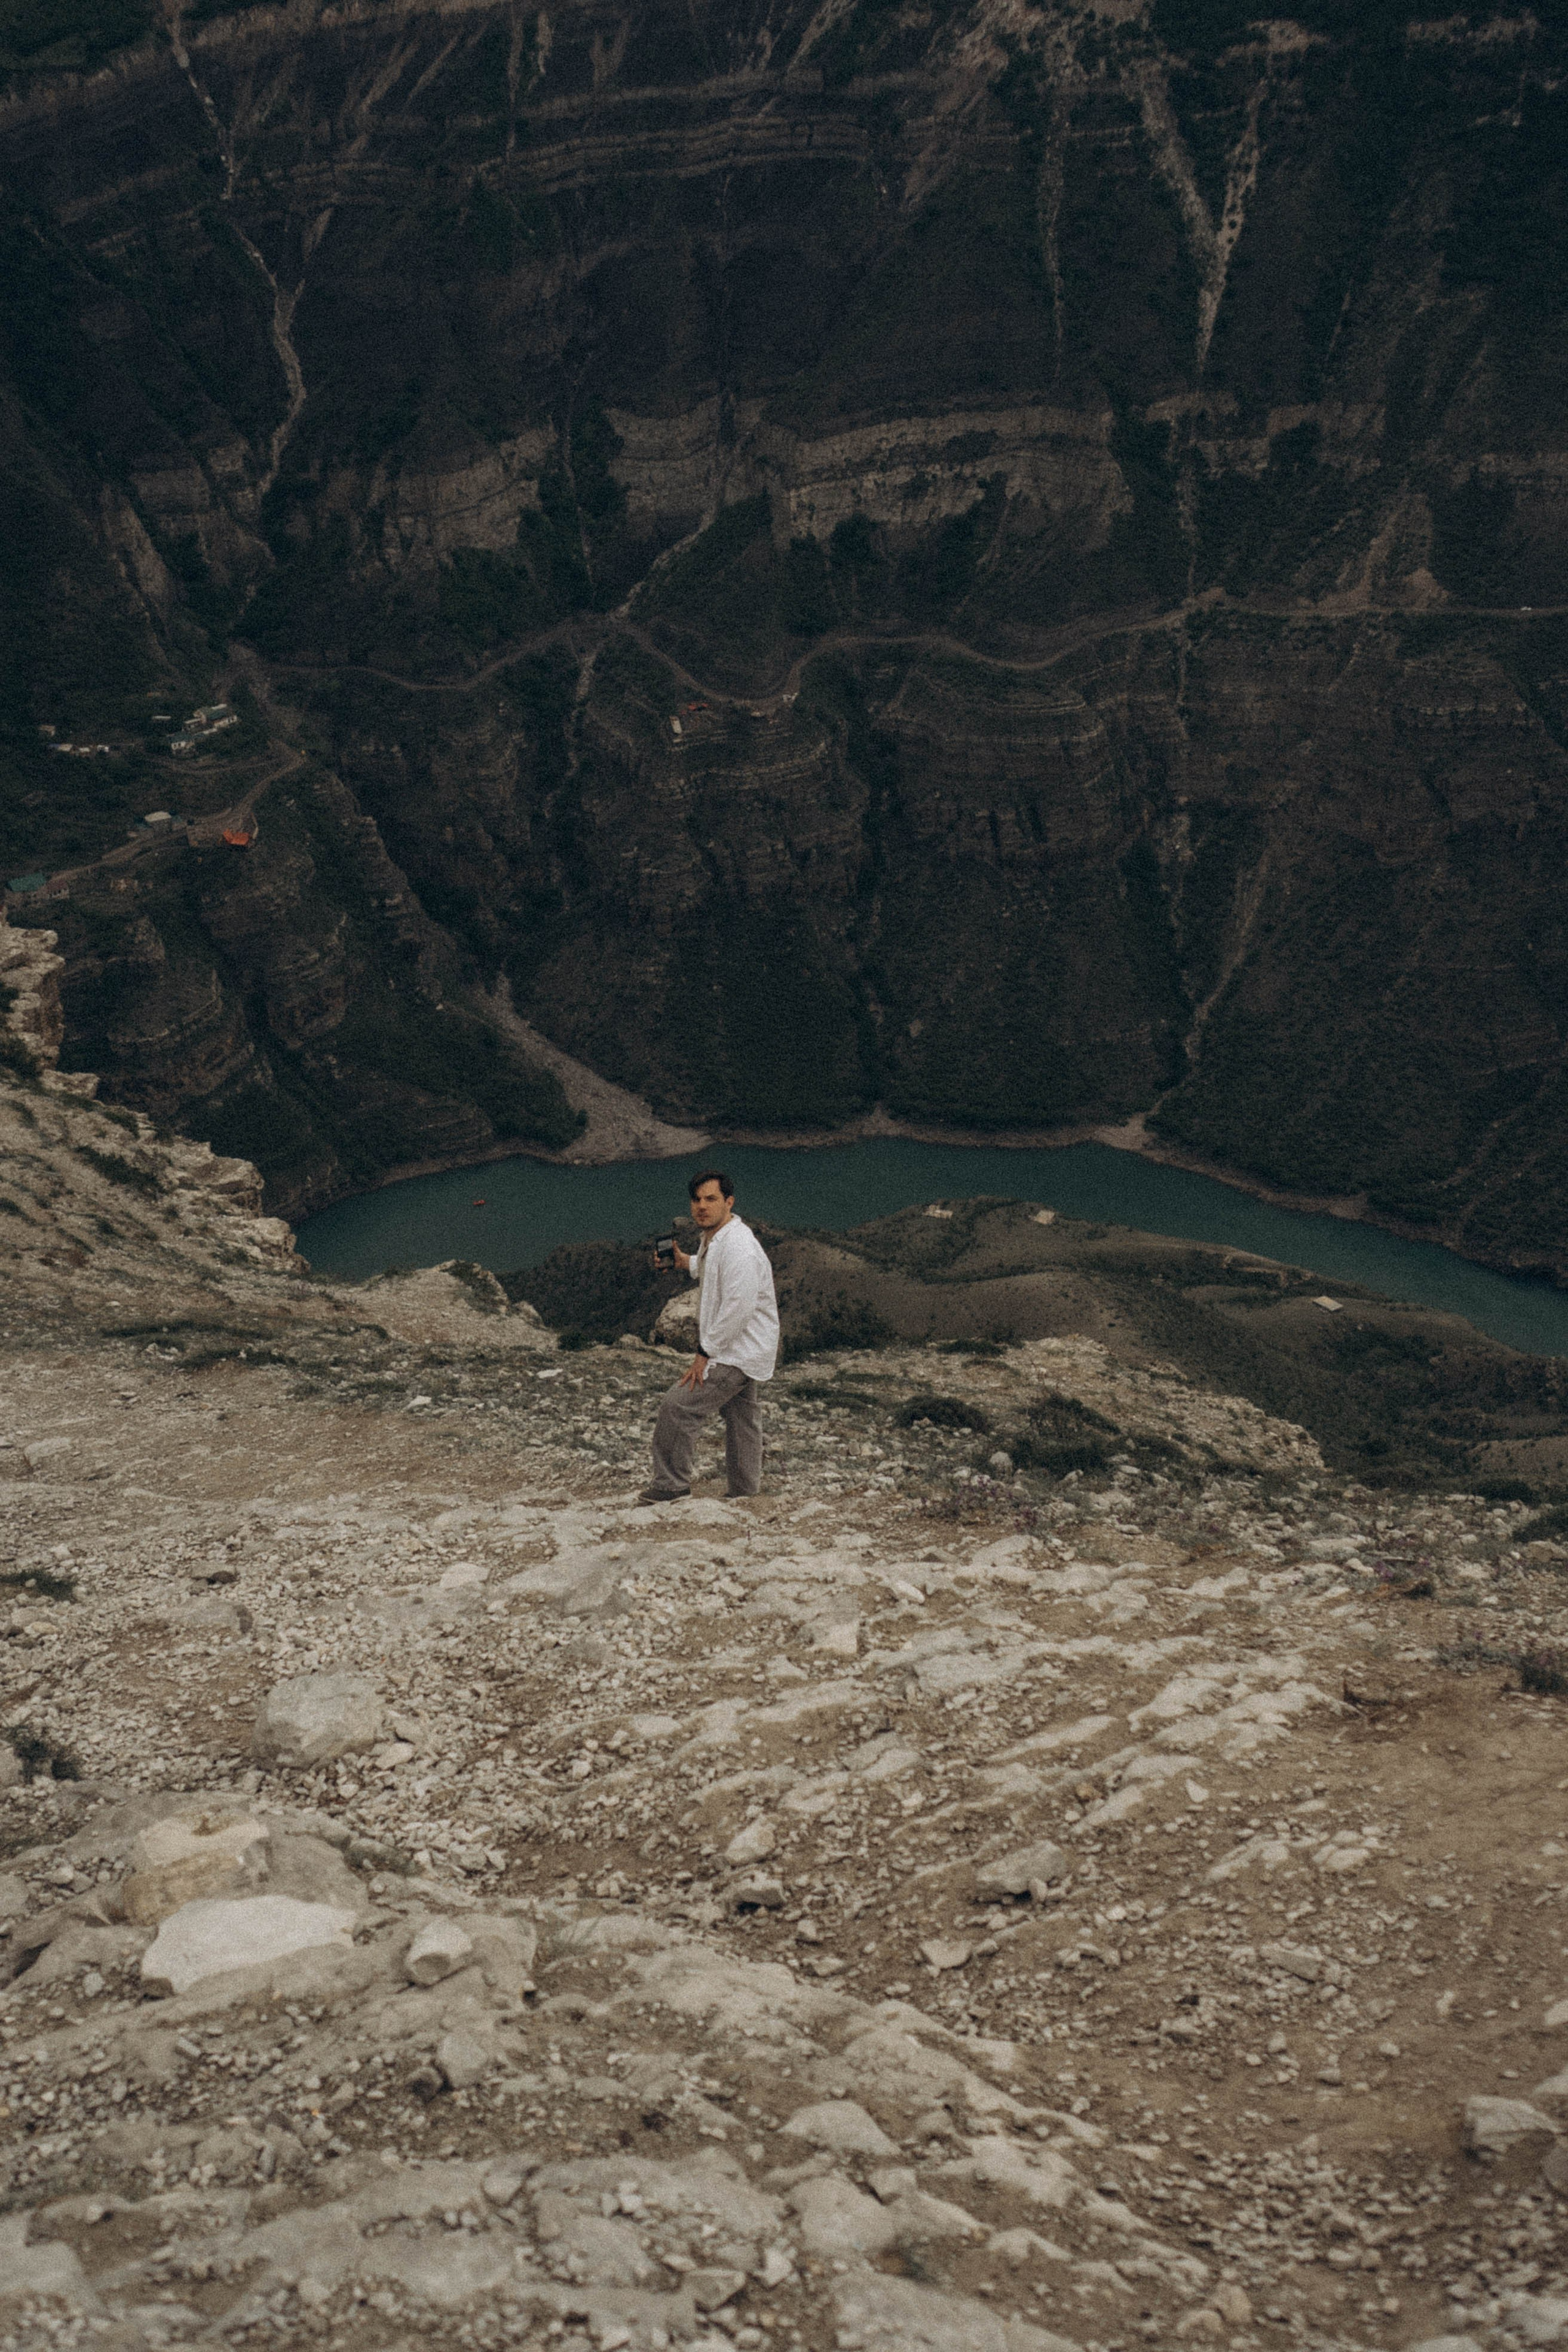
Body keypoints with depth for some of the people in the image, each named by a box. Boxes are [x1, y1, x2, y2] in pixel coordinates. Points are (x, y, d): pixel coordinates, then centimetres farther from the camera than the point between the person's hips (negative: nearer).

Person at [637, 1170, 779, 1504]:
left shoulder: (738, 1248, -25)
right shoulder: (712, 1238, 8)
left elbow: (737, 1310, -29)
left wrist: (705, 1355, -24)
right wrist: (687, 1263, 16)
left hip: (736, 1354, -10)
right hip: (744, 1352, 10)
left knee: (678, 1407, -12)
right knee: (742, 1420, 19)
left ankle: (670, 1484, -1)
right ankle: (745, 1492, 31)